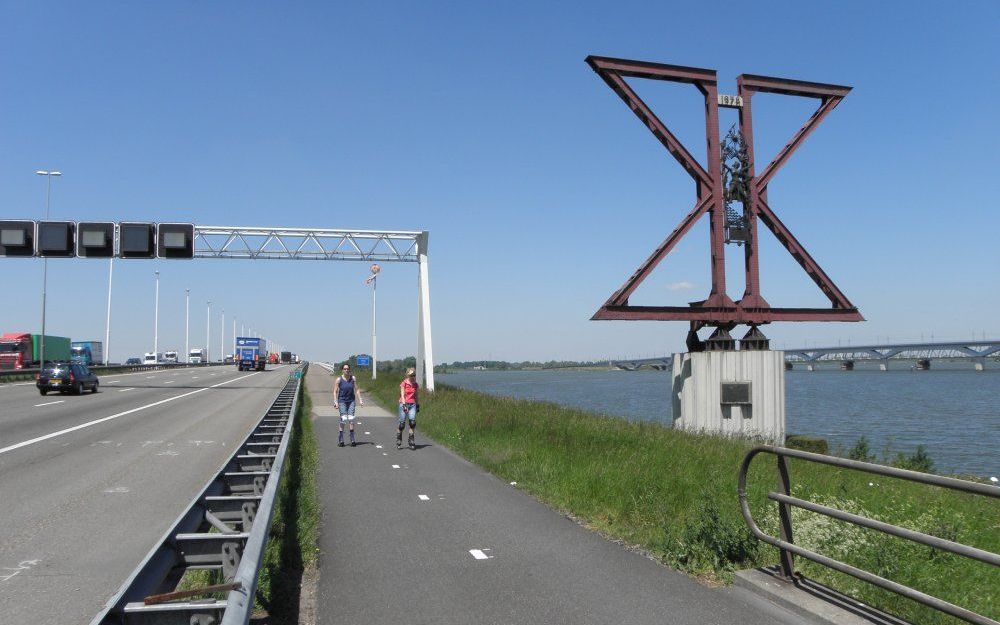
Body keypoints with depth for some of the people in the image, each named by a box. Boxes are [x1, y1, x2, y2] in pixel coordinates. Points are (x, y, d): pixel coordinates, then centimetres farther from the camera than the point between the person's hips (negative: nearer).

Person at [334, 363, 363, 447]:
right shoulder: (339, 380, -5)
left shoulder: (353, 378, 2)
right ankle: (341, 440, -2)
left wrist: (360, 400, 0)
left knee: (351, 419, -4)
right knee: (343, 419, -10)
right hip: (342, 401, -2)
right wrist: (335, 402, -14)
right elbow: (335, 392, -4)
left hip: (351, 401, 2)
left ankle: (352, 439, -1)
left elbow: (357, 390, 7)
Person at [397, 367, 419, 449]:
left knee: (412, 422, -16)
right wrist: (404, 405, -18)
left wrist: (418, 405, 18)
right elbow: (402, 395, -8)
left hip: (412, 405, 3)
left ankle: (411, 441, -11)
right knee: (402, 423, -3)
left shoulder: (416, 385, 10)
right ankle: (398, 442, 14)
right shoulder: (403, 384, -2)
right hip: (404, 404, -3)